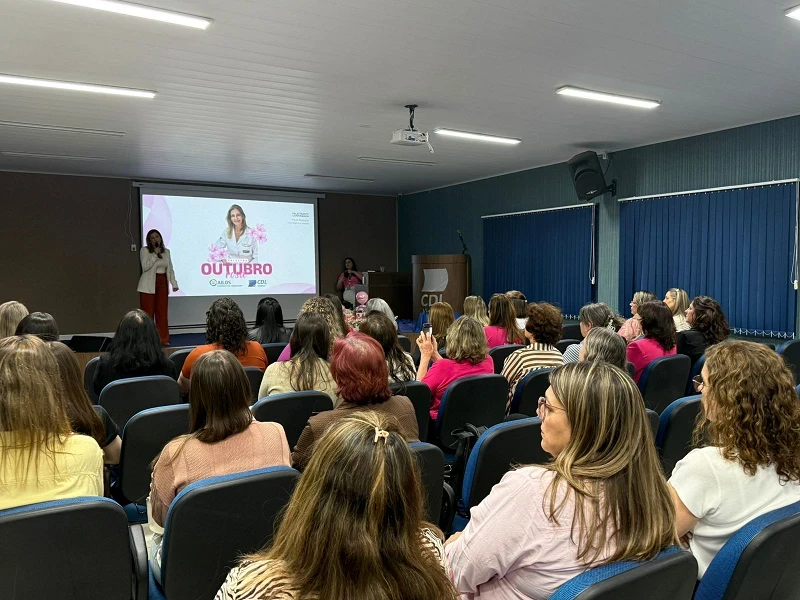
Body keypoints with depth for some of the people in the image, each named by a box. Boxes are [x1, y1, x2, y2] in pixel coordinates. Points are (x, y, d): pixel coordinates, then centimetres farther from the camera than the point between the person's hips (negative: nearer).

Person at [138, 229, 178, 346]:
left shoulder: (166, 252, 12)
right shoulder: (144, 250, -1)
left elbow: (170, 269, 13)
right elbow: (145, 267, -13)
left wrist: (174, 283, 6)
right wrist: (155, 254, -16)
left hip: (162, 284, 4)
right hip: (148, 285, -4)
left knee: (162, 312, 5)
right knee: (148, 313, -3)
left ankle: (163, 339, 10)